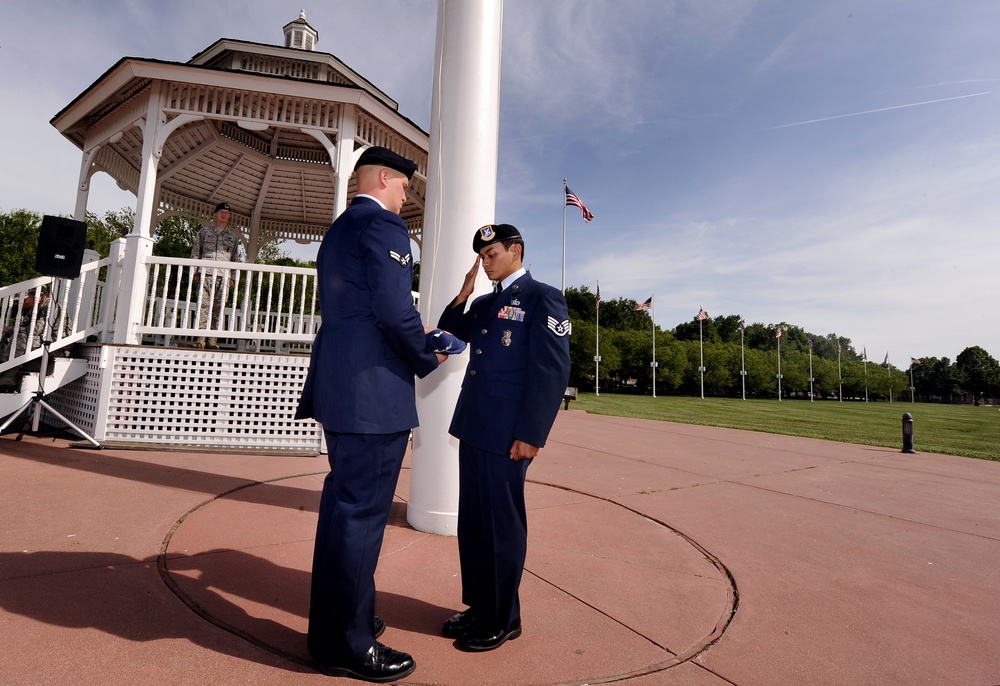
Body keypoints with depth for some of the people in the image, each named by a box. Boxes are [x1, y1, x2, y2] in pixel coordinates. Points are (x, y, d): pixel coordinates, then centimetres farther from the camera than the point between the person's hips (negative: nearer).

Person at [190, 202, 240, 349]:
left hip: (224, 275, 1)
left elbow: (235, 258, 17)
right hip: (206, 273, -1)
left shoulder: (233, 236, 18)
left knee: (218, 308, -2)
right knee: (204, 304, -9)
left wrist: (233, 277, 7)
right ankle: (201, 337, -10)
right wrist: (195, 272, 3)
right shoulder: (205, 231, 15)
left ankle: (213, 339, -1)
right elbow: (195, 251, 12)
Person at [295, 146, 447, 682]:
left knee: (342, 504, 19)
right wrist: (427, 359, -3)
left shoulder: (338, 229, 21)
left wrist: (413, 336, 21)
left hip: (338, 385, 11)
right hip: (373, 391, -10)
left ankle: (334, 621, 36)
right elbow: (394, 311, -20)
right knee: (361, 511, 0)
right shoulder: (383, 225, -9)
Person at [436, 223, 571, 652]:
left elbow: (553, 371, -13)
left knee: (501, 524, 5)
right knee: (472, 523, 15)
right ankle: (479, 607, 33)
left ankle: (503, 619, 24)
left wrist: (531, 435, -16)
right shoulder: (485, 303, 18)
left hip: (506, 435, -7)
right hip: (474, 428, 8)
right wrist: (462, 296, 8)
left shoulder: (543, 298, -6)